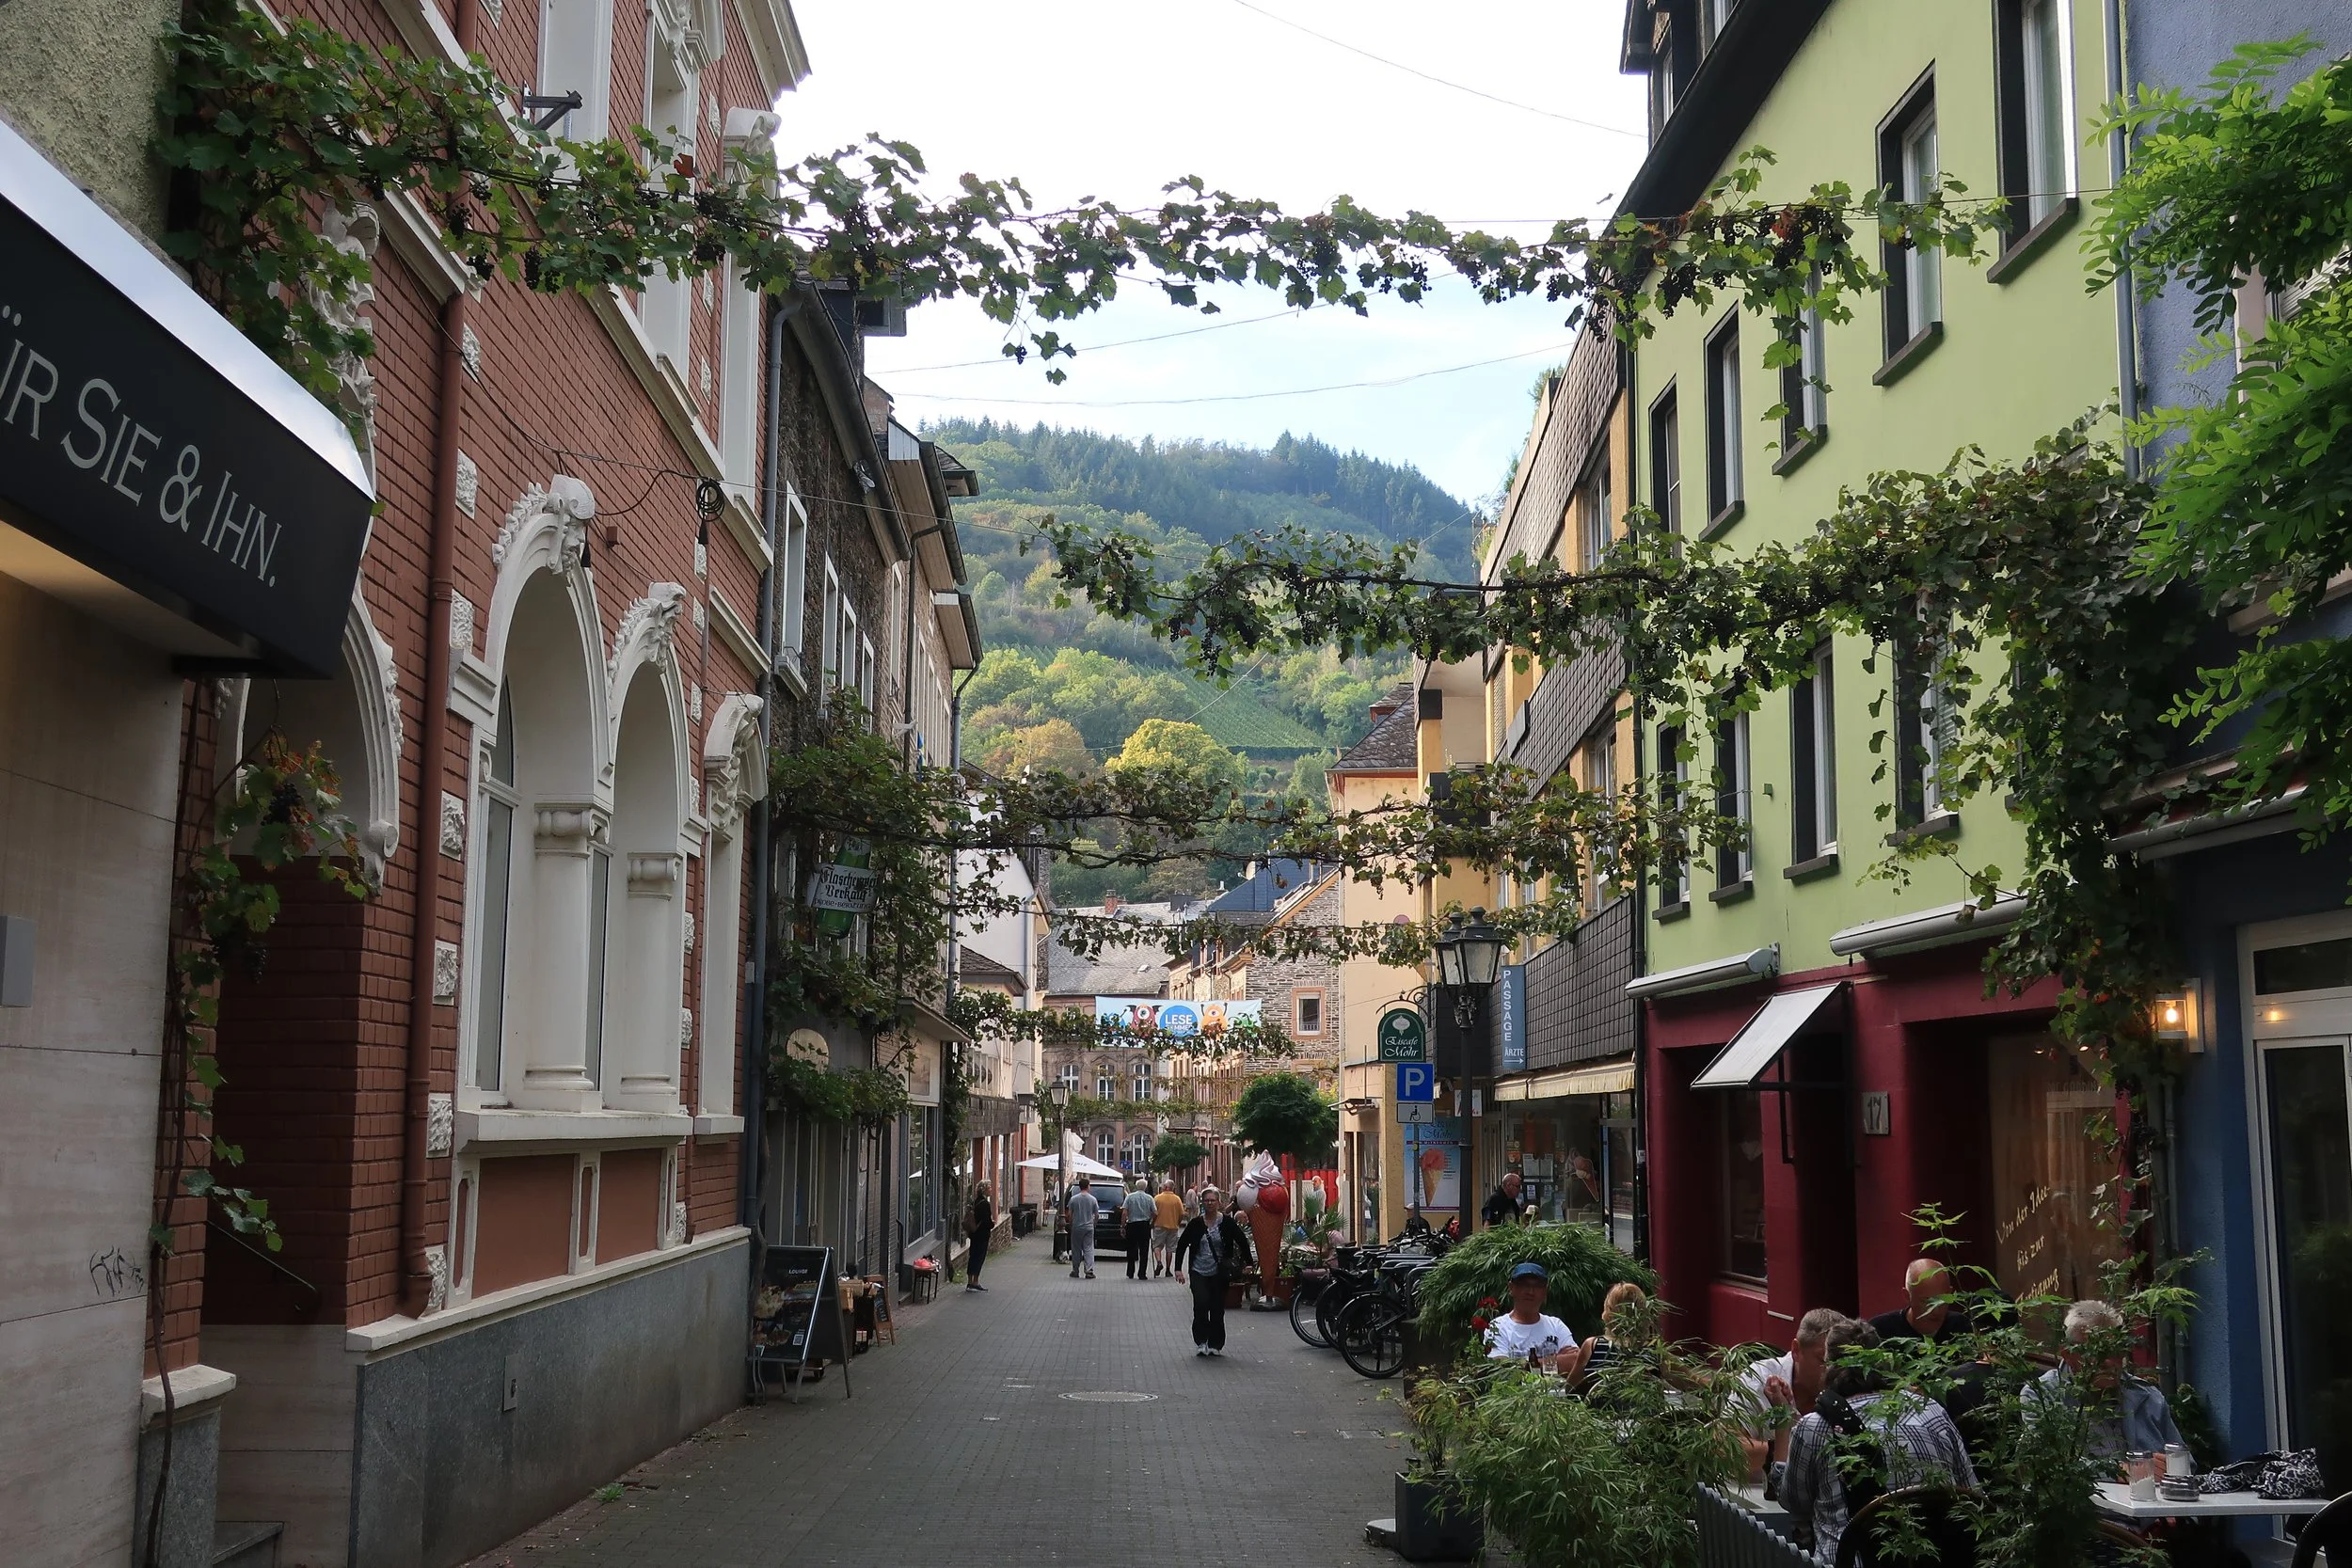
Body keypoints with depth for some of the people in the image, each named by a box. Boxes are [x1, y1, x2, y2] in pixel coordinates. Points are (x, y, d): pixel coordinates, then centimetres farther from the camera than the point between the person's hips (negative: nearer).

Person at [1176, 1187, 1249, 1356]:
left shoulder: (1226, 1222, -3)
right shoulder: (1195, 1223, 0)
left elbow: (1242, 1241, 2)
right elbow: (1182, 1245, 5)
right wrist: (1178, 1268, 0)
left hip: (1219, 1273, 0)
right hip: (1199, 1272, 0)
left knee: (1217, 1309, 3)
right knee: (1201, 1305, -15)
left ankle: (1215, 1344, 16)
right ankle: (1201, 1341, -2)